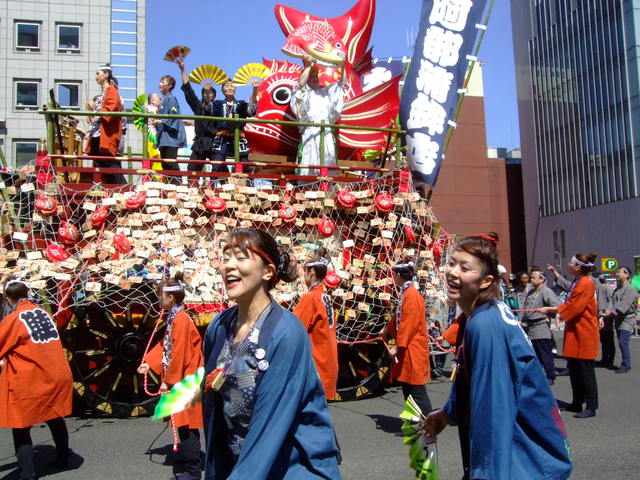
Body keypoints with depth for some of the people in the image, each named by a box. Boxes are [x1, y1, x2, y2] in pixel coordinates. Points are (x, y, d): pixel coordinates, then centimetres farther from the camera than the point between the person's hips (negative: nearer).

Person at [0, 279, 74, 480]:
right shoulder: (43, 313, 7)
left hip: (29, 383, -6)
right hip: (58, 376, 6)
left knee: (21, 428, 5)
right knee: (55, 418, 22)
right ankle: (63, 458, 36)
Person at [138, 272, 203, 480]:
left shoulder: (181, 320, -20)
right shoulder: (174, 318, 12)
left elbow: (178, 354, -22)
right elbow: (165, 344, 16)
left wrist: (169, 381, -17)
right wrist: (149, 362, 7)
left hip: (184, 381, -10)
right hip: (179, 379, 10)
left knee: (186, 425, -2)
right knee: (185, 424, 20)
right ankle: (190, 456, 34)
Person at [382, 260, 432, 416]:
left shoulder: (411, 295, -19)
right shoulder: (405, 293, 11)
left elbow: (408, 324, -23)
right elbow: (399, 317, 25)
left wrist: (398, 346, -20)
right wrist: (388, 329, 36)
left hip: (413, 349, -10)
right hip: (406, 349, 10)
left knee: (416, 389, -5)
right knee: (406, 386, 16)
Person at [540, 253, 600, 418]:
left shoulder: (586, 284, -17)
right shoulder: (577, 282, 13)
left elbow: (573, 306, -19)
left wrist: (550, 309, -13)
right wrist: (553, 310, 8)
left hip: (584, 333, -10)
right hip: (574, 331, 10)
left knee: (586, 371, -2)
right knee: (573, 369, 15)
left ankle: (591, 407, 7)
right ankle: (577, 403, 25)